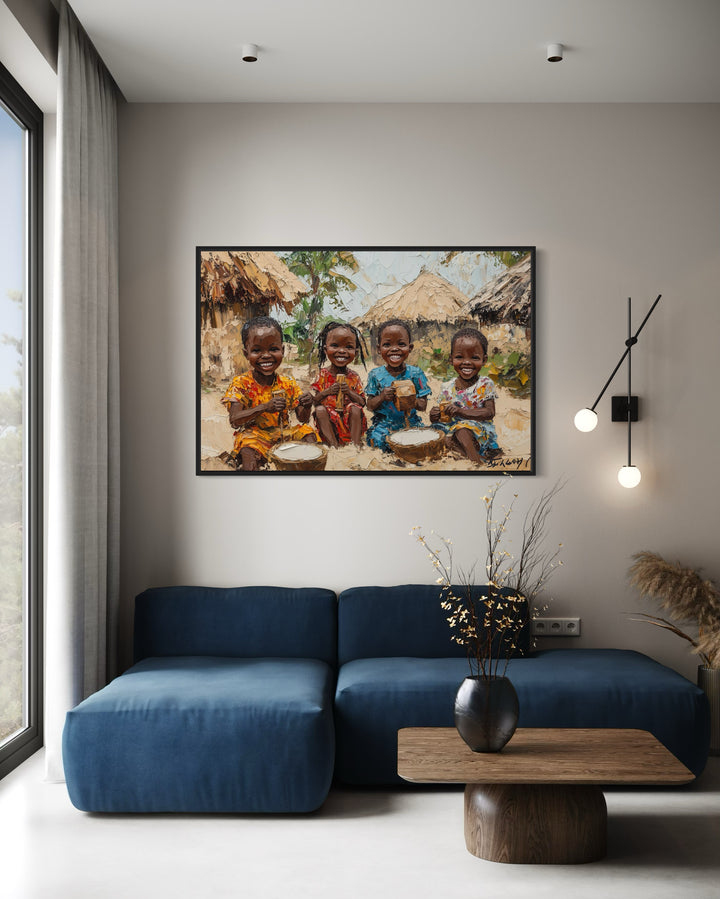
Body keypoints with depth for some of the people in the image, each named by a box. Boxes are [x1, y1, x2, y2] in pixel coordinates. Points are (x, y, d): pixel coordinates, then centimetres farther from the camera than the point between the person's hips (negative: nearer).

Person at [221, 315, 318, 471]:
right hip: (254, 434, -4)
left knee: (308, 433, -17)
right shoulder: (241, 383, -8)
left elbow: (302, 419, 4)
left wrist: (306, 406, -21)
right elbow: (234, 420, -20)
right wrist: (264, 408, -33)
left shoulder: (288, 383, 3)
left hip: (284, 433, 4)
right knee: (248, 451, -33)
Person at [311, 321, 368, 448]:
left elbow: (362, 403, -1)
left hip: (349, 419, 0)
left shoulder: (353, 377, 3)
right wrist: (327, 392, -20)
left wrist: (350, 392, -18)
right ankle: (333, 444, -29)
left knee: (355, 408, -28)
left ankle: (356, 443, -25)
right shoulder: (322, 375, 1)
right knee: (320, 409, -28)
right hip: (328, 419, 0)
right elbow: (313, 400, -3)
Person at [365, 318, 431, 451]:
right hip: (384, 423, 0)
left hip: (410, 422, 0)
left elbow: (423, 406, 0)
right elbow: (370, 406, 3)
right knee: (376, 439, -30)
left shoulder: (416, 373, 1)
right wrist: (382, 397, -19)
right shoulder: (376, 375, 2)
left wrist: (415, 403, -24)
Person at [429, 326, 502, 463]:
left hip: (480, 433, -5)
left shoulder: (485, 384, -1)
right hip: (452, 429, 5)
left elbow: (490, 413, -12)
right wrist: (434, 416, -16)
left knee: (462, 429, -35)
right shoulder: (447, 388, 8)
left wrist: (460, 411, -23)